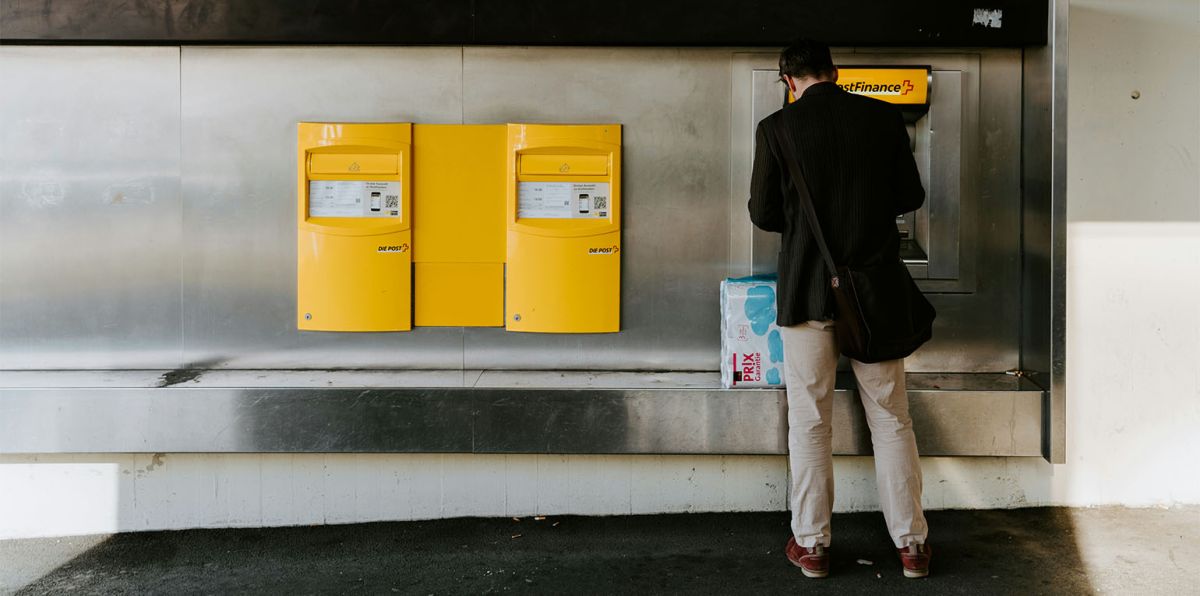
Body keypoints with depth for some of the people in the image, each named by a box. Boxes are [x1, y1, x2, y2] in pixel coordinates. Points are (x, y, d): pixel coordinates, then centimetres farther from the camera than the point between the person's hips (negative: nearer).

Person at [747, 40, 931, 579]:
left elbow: (763, 215, -3)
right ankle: (911, 543, 16)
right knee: (891, 419, 11)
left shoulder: (776, 129, -7)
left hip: (807, 291, -2)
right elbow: (911, 196, 6)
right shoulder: (884, 118, 0)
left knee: (809, 423, 8)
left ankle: (811, 544, 15)